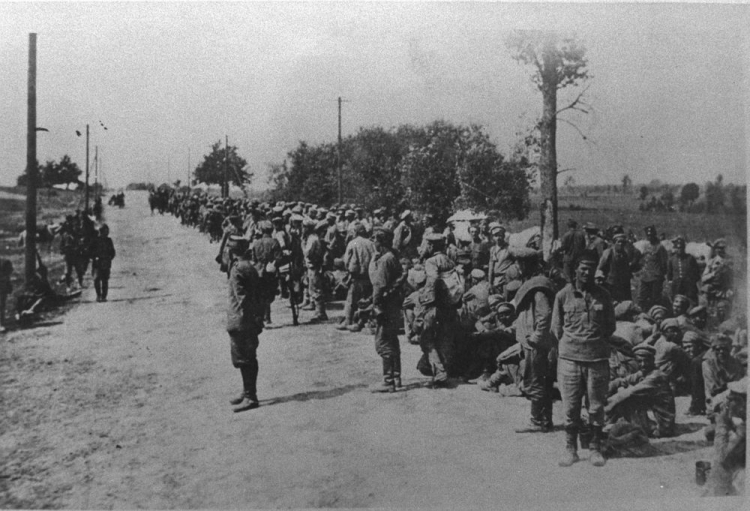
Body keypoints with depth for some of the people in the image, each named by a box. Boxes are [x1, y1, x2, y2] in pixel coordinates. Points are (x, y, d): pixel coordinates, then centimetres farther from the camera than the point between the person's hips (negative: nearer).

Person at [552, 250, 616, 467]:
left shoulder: (603, 296, 7)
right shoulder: (563, 295, 4)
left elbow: (610, 326, 13)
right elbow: (556, 327, 9)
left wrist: (596, 341, 5)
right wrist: (571, 343, 2)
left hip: (597, 358, 1)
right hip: (569, 358, -1)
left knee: (597, 406, 6)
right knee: (570, 407, 3)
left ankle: (595, 448, 18)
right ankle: (570, 449, 14)